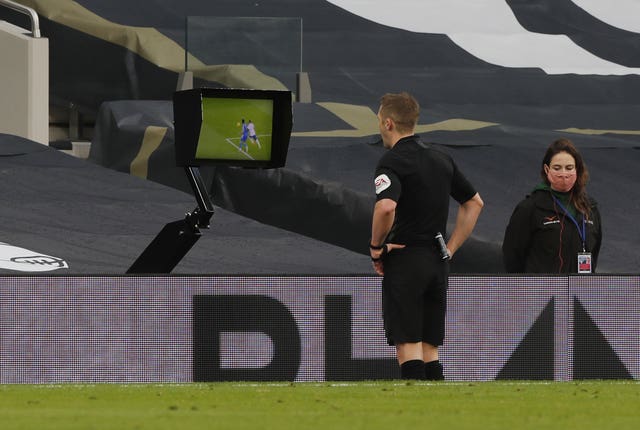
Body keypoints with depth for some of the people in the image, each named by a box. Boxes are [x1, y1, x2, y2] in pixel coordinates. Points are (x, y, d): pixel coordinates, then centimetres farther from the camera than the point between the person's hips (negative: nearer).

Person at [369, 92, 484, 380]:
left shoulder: (392, 162, -10)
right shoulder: (441, 159, 14)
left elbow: (386, 206, -29)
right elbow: (474, 203, 23)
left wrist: (376, 246, -13)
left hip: (404, 262, -7)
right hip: (437, 264, 7)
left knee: (408, 346, -8)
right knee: (429, 350, 9)